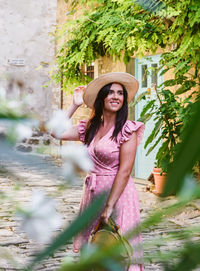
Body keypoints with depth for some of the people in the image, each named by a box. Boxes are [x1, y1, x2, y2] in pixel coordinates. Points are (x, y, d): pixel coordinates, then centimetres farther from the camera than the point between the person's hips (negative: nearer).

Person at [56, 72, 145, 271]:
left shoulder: (127, 130, -8)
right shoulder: (90, 128, 10)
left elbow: (125, 171, -13)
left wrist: (109, 206, -17)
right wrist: (75, 105, 10)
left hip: (118, 192, -6)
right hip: (92, 192, 6)